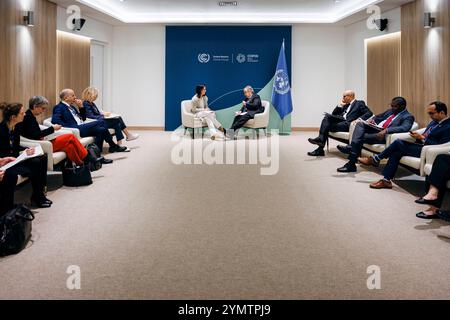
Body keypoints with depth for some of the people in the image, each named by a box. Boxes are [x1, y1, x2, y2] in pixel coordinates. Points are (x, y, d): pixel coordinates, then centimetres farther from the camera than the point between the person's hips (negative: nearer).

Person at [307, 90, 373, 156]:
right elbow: (334, 114, 26)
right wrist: (340, 105, 15)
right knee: (327, 116, -20)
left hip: (349, 124, -7)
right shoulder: (346, 105, 30)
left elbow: (369, 113, -4)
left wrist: (359, 120, -18)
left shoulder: (359, 103, 10)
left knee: (328, 127, -26)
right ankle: (320, 139, -33)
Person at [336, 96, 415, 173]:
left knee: (361, 137, -26)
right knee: (360, 123, -16)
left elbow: (404, 128, -24)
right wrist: (372, 119, 5)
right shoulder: (391, 111, 21)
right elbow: (379, 117, 31)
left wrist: (386, 130, -36)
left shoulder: (408, 117, -4)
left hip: (384, 135, -8)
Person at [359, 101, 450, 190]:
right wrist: (418, 136, 0)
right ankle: (386, 180, -10)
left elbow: (440, 146, -19)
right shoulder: (434, 122, 16)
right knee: (396, 152, -10)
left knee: (398, 142, -15)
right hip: (420, 145, 9)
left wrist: (422, 138, -17)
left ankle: (375, 159, -1)